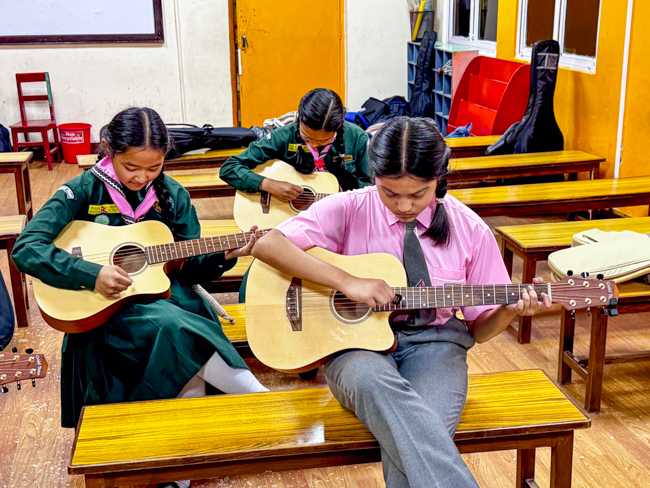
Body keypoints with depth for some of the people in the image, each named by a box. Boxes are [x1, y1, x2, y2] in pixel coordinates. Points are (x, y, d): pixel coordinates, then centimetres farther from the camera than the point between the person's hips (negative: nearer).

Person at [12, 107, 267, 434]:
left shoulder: (172, 195, 6)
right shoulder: (83, 191, -6)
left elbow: (190, 267, 9)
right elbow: (25, 249, -16)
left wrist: (225, 255, -11)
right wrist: (91, 275, -26)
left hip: (162, 290, 4)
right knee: (174, 326, -32)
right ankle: (263, 401, -24)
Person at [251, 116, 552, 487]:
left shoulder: (470, 230, 3)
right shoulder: (349, 209, -2)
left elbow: (479, 329, 10)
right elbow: (267, 246, -15)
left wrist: (510, 309, -13)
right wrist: (347, 281, -21)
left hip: (434, 342, 1)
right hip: (359, 339, -1)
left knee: (418, 434, -33)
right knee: (375, 383, -40)